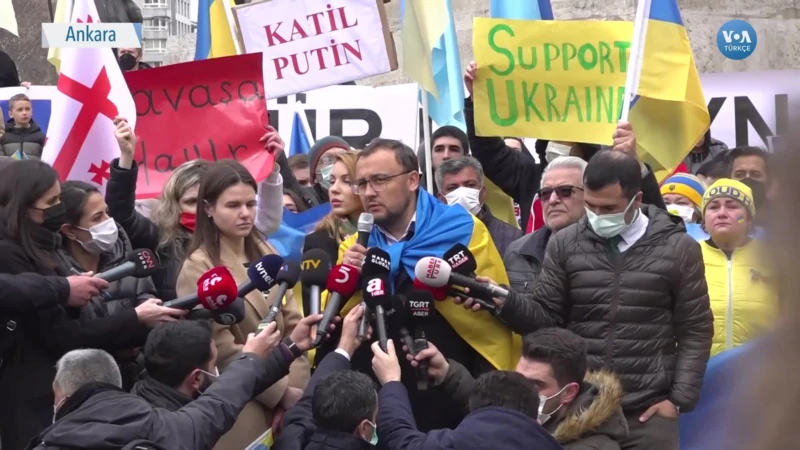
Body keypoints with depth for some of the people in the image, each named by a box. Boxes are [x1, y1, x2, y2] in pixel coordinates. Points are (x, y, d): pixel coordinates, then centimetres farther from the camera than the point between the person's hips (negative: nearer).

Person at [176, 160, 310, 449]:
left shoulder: (265, 253, 8)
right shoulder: (199, 269, -10)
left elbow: (291, 324, 6)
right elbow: (223, 351, -13)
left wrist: (296, 388, -7)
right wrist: (283, 392, -12)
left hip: (287, 398, 5)